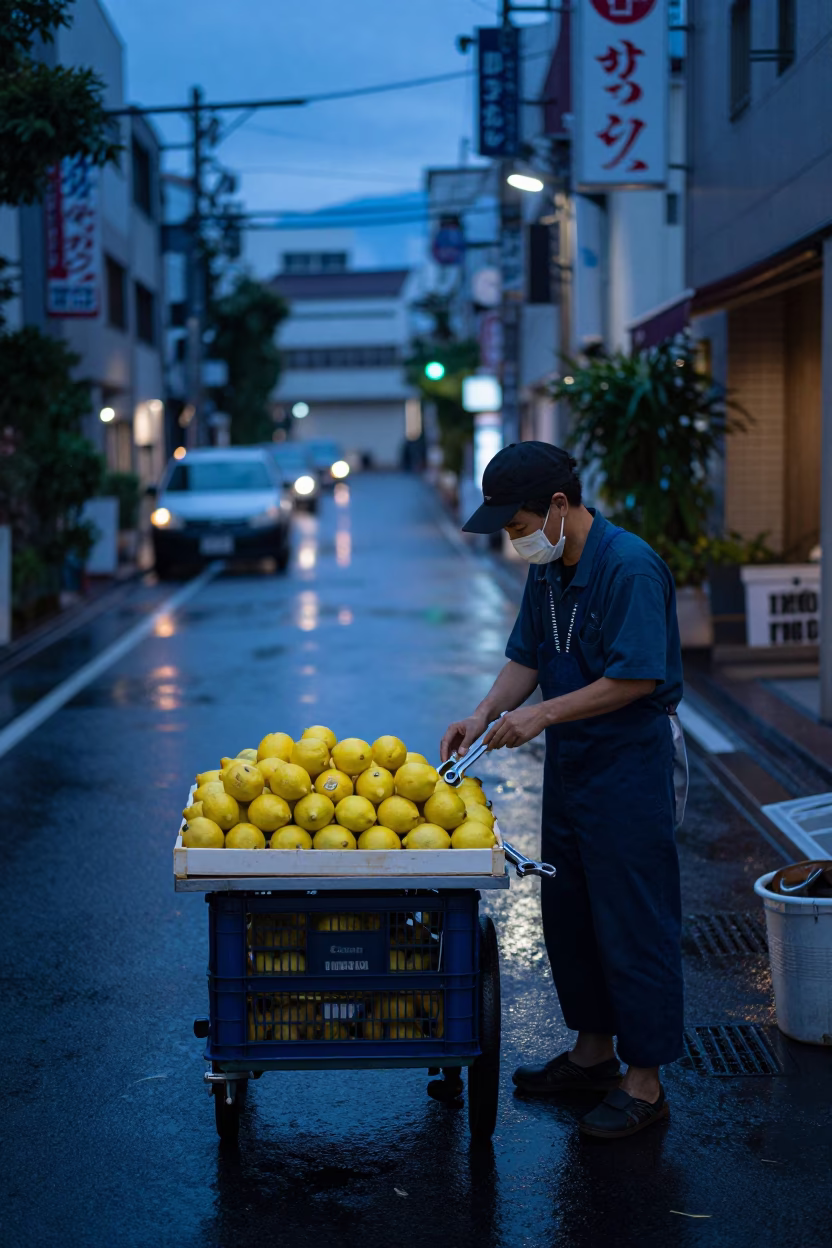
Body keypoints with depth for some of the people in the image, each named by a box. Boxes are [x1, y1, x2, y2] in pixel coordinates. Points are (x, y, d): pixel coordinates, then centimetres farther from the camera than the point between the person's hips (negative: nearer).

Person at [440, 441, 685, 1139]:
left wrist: (542, 715, -22)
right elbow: (526, 657, 13)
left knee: (633, 922, -2)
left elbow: (637, 678, -24)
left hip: (631, 762, -9)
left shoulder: (630, 567, -20)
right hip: (568, 761, 9)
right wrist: (485, 714, -3)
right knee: (567, 911, 16)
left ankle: (644, 1083, 8)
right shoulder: (547, 569, 7)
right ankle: (593, 1050, 32)